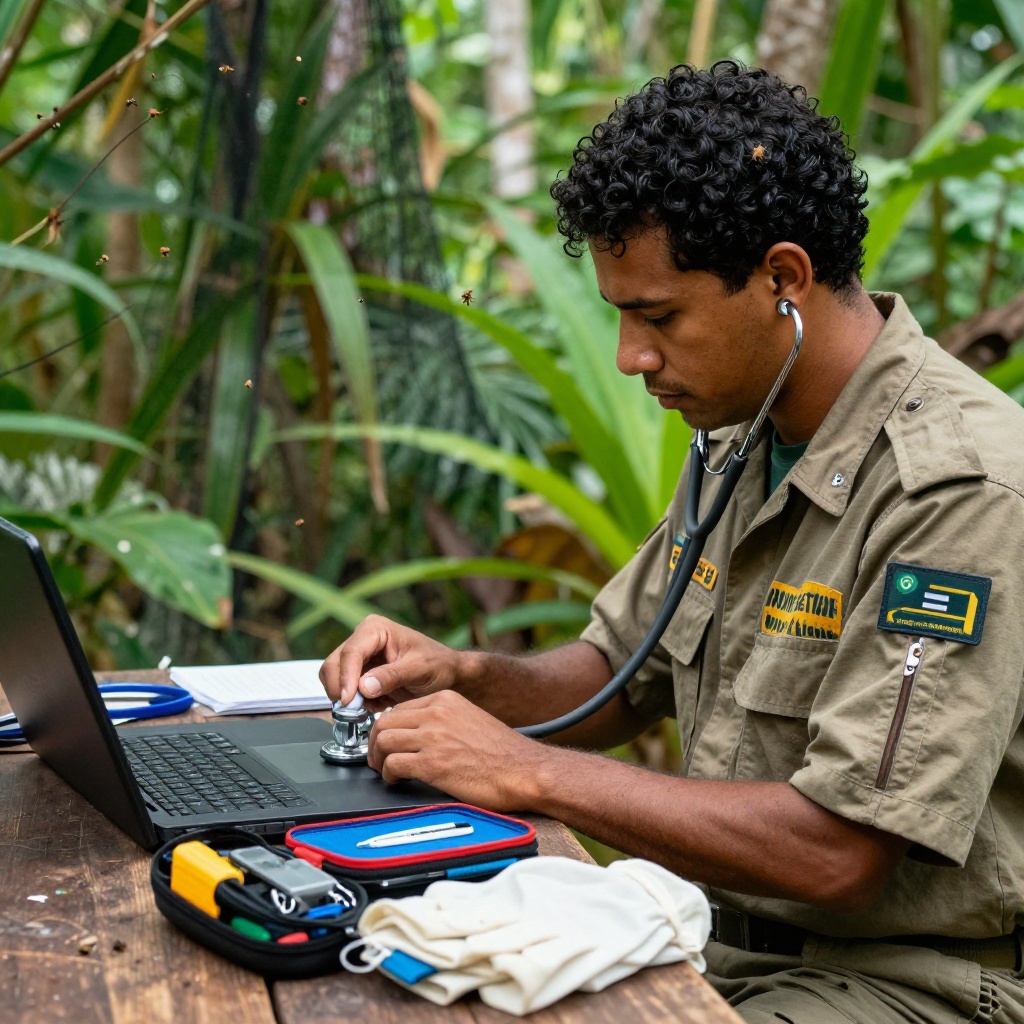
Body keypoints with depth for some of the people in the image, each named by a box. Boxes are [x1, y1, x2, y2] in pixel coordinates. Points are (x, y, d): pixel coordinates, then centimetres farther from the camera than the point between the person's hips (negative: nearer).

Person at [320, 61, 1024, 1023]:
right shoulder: (744, 437, 4)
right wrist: (468, 677, -7)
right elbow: (615, 679, 14)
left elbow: (836, 852, -26)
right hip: (721, 926, 7)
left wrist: (526, 770, -22)